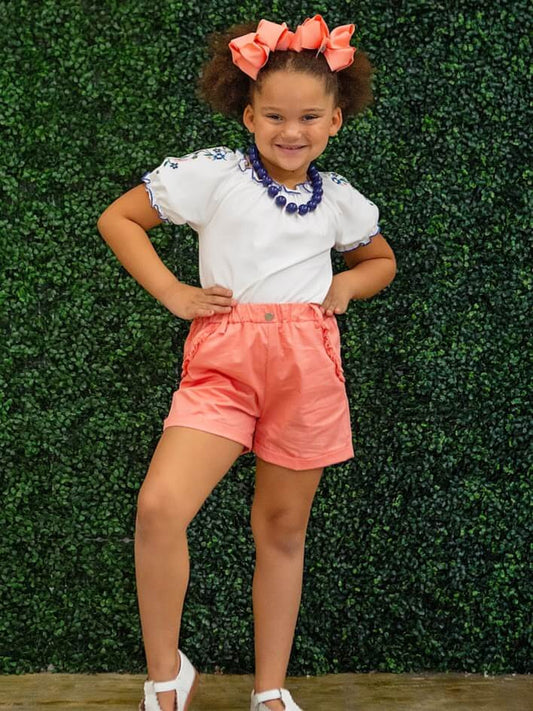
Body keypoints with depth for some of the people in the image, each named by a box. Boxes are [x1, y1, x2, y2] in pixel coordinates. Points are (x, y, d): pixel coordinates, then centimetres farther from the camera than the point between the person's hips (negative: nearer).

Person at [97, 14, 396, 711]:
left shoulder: (340, 200, 9)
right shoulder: (212, 174, -2)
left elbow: (382, 260, 28)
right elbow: (117, 218, 5)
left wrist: (346, 286, 6)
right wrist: (173, 293, -4)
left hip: (307, 366, 3)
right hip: (222, 360, -3)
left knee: (283, 528, 10)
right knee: (160, 506, -22)